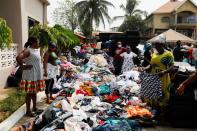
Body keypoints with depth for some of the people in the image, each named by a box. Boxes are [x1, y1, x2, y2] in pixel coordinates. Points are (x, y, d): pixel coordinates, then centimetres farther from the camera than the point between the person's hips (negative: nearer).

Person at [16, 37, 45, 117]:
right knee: (30, 93, 0)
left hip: (37, 75, 9)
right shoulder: (27, 50, -16)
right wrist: (23, 66, -19)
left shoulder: (36, 50, 12)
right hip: (30, 76, -9)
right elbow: (18, 58, -31)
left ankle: (34, 107, 30)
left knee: (35, 92, 17)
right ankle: (28, 111, 11)